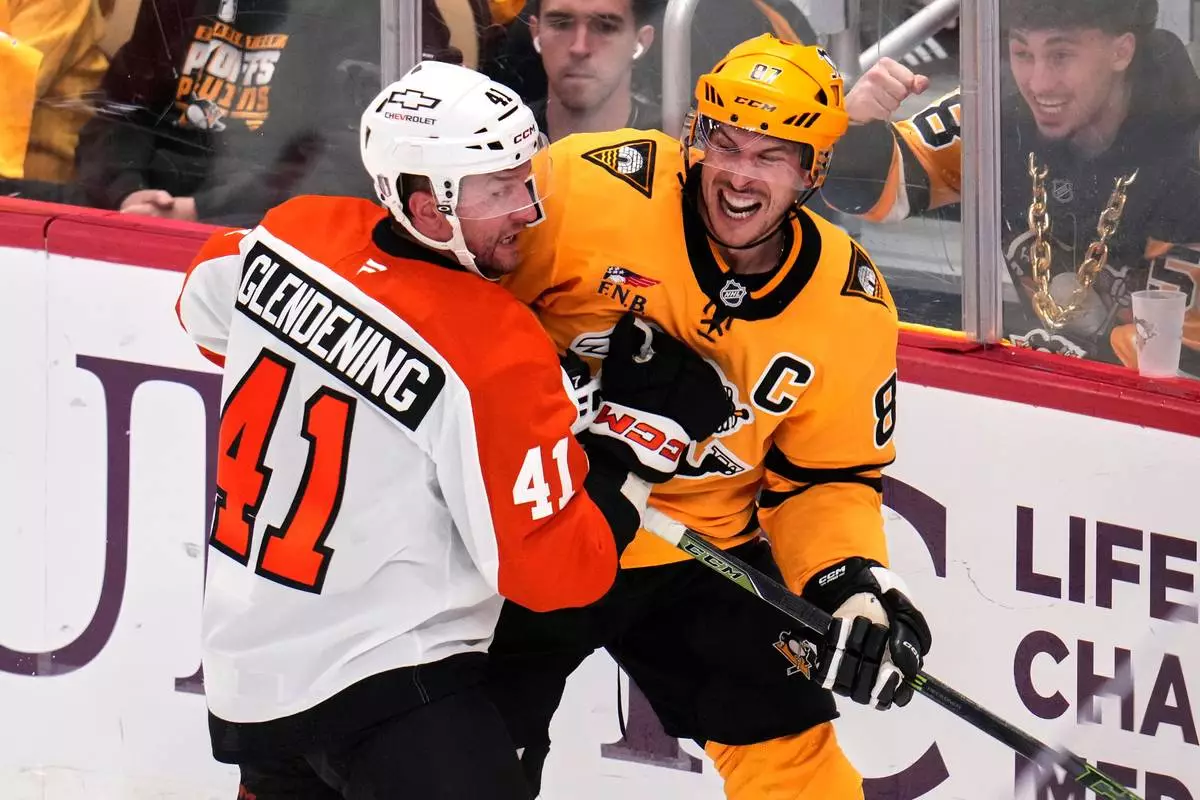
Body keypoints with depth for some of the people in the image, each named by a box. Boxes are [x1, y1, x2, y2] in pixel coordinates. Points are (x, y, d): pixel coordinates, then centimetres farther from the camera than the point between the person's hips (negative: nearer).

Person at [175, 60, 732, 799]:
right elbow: (552, 567, -19)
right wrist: (639, 436, -11)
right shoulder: (497, 352, -24)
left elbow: (206, 308, 20)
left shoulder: (292, 234, -5)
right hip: (383, 677, -9)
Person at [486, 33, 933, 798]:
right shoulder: (596, 188, -21)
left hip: (697, 548, 3)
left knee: (785, 734, 1)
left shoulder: (849, 304, -8)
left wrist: (854, 583, -16)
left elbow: (824, 477, 1)